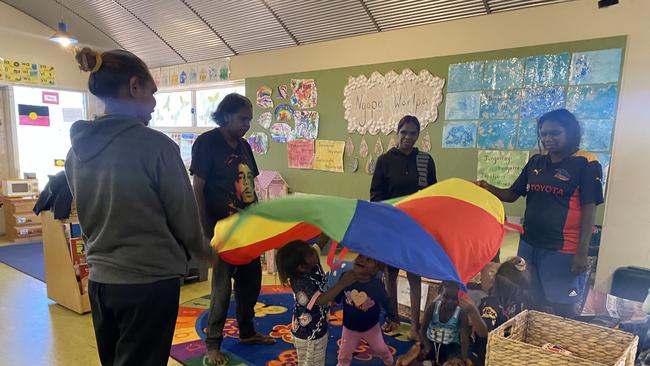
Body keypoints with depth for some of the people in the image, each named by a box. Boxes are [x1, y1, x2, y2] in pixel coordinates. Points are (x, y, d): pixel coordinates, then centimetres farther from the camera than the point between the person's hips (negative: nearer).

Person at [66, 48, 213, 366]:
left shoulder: (77, 149, 1)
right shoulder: (155, 145, -19)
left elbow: (88, 218, 12)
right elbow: (184, 218, -12)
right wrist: (205, 251, 8)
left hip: (100, 279, 7)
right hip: (150, 281, -7)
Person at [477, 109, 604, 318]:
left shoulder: (586, 164, -8)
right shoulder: (535, 162, 9)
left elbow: (589, 210, -10)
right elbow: (512, 195, 13)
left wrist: (582, 253, -15)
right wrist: (488, 189, -7)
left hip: (562, 250, -6)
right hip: (528, 244, 6)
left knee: (562, 308, 4)